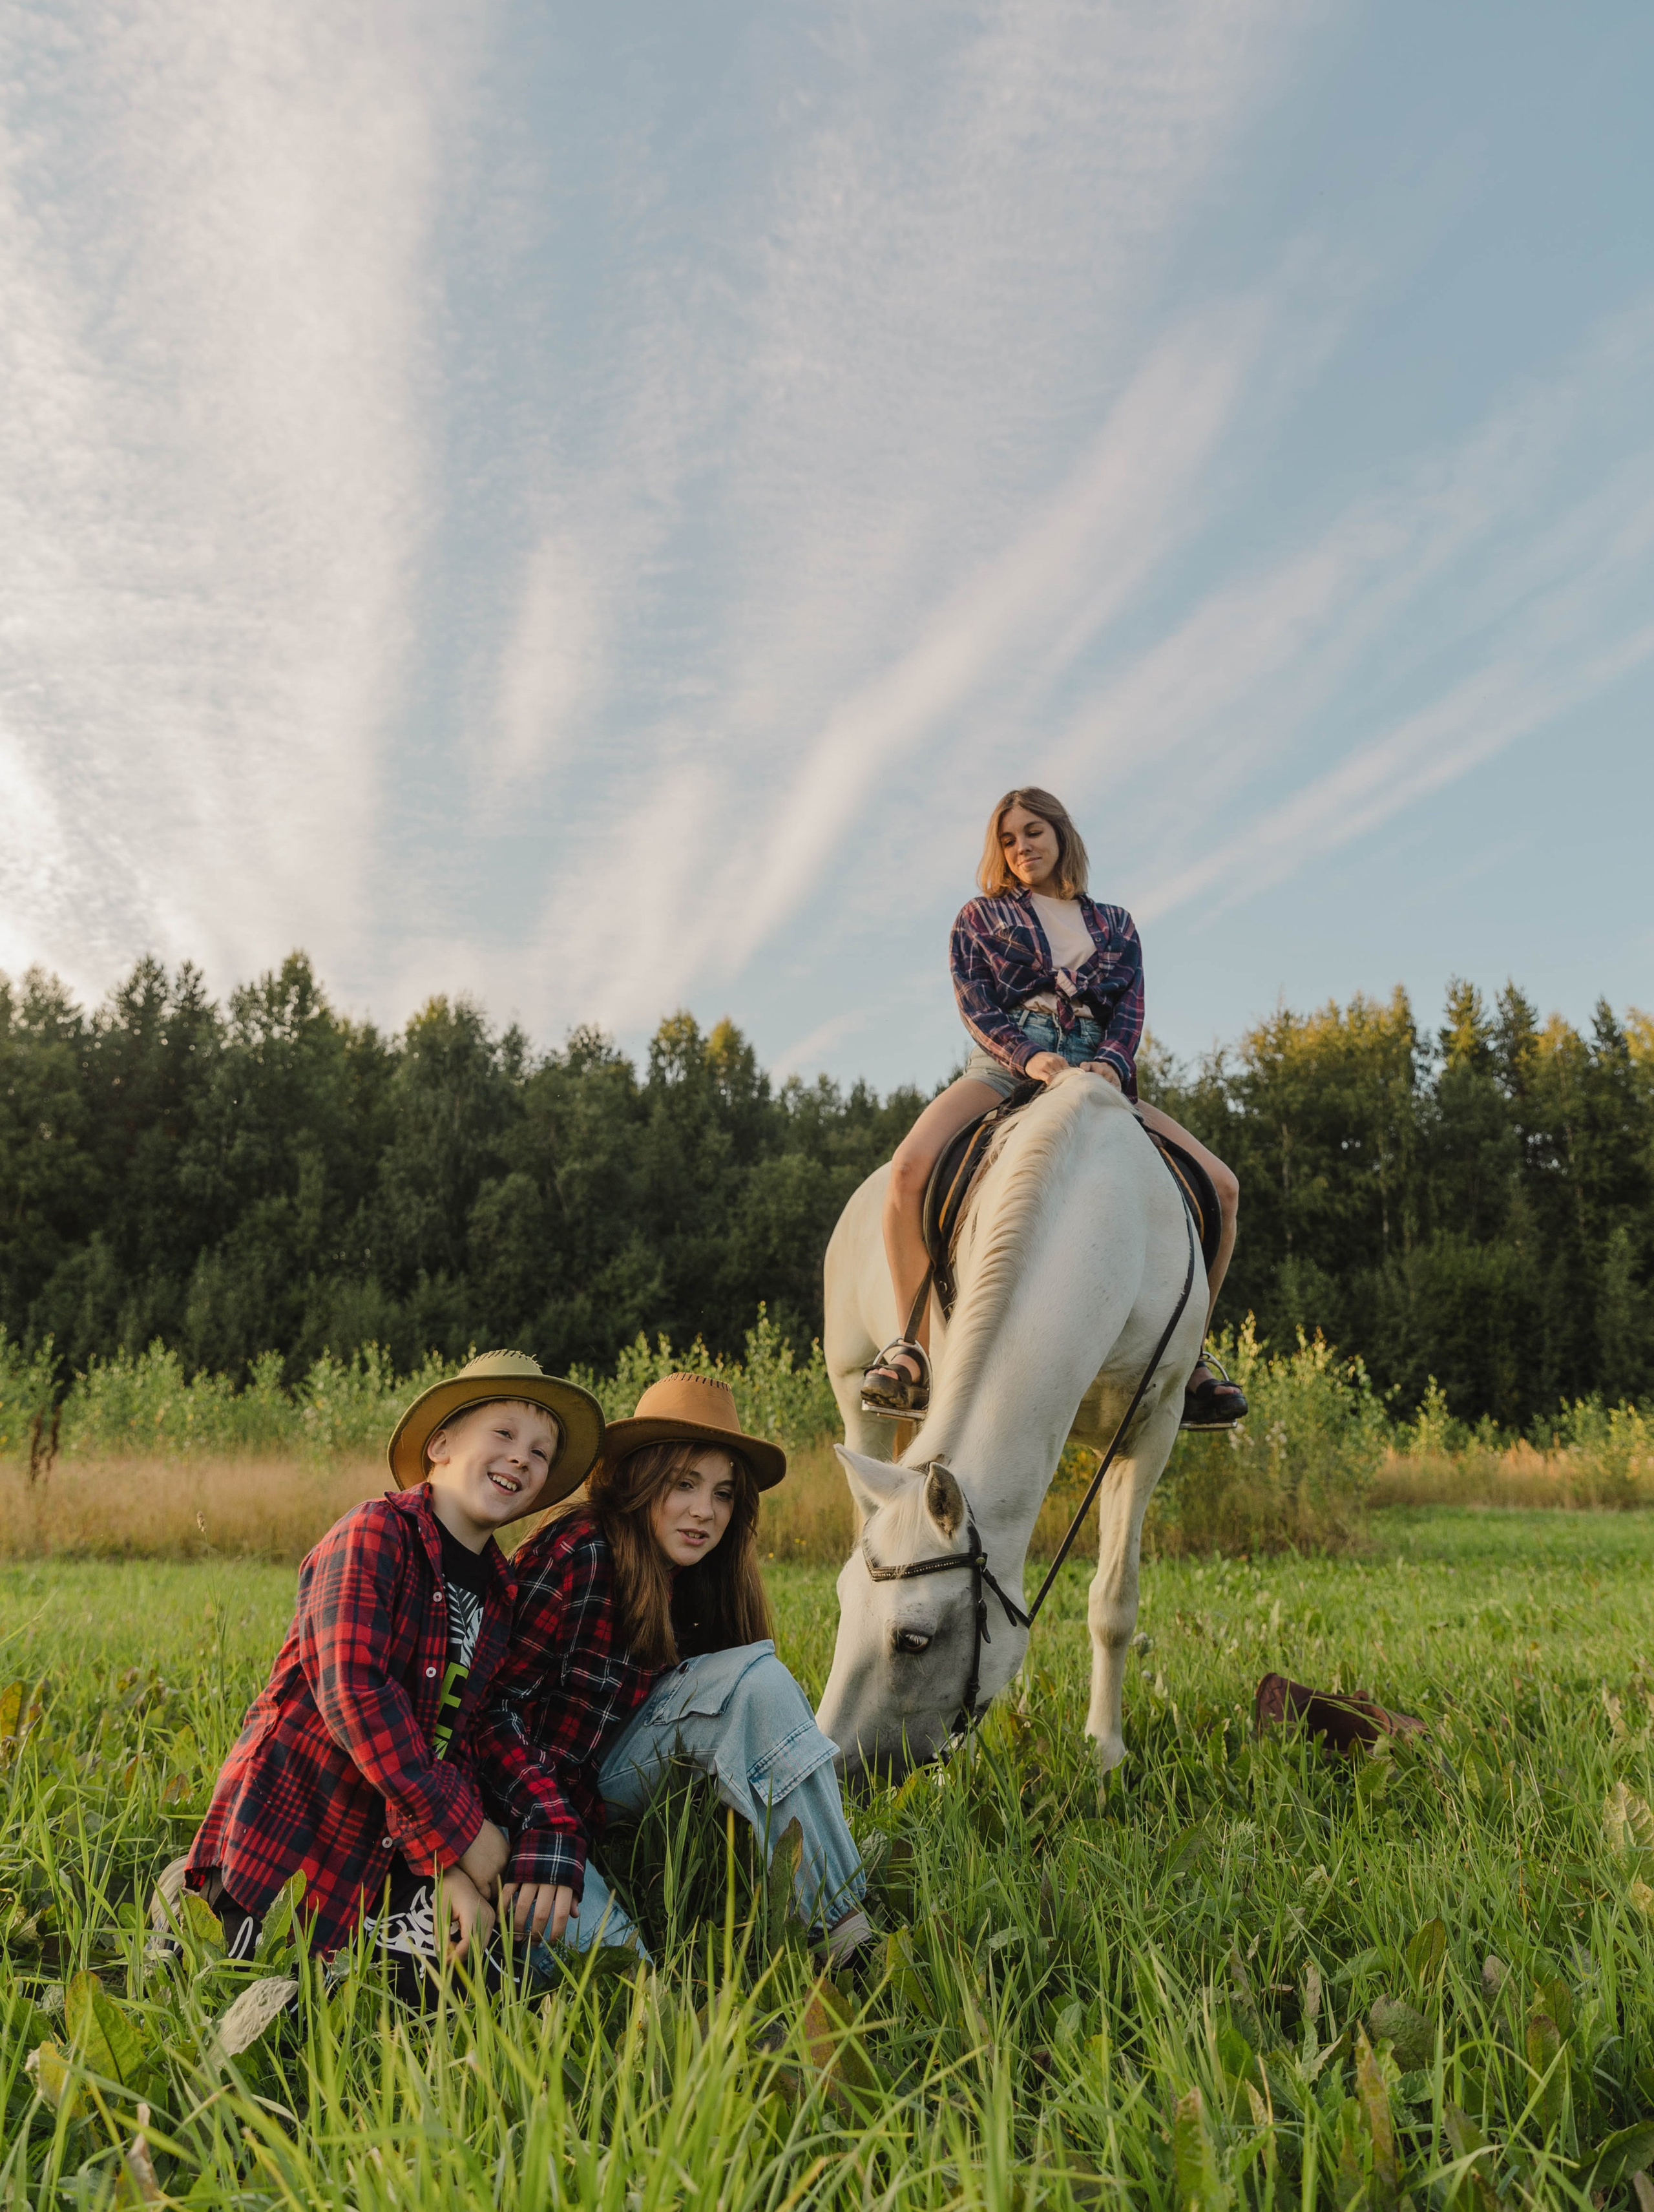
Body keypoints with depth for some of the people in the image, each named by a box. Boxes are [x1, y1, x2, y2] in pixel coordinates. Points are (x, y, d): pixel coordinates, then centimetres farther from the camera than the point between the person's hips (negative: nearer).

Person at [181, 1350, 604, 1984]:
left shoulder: (499, 1590, 7)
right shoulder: (377, 1534, -15)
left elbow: (456, 1737, 3)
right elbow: (354, 1693, -24)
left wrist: (450, 1868, -14)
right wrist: (462, 1830, -19)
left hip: (385, 1846, 7)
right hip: (292, 1815, -6)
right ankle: (198, 1903, 16)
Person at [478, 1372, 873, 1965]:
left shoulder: (694, 1580, 1)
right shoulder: (578, 1555, -22)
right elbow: (499, 1702, -23)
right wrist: (549, 1830, -33)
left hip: (605, 1780, 7)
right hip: (515, 1796, -7)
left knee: (757, 1677, -15)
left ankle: (846, 1931, -15)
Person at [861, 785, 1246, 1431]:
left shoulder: (1116, 925, 25)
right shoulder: (979, 918, 19)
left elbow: (1131, 1007, 10)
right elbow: (975, 1004, 3)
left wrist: (1111, 1064, -15)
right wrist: (1030, 1056, -18)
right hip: (1003, 1070, -2)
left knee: (1221, 1186, -15)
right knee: (909, 1166, -34)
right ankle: (915, 1344, -24)